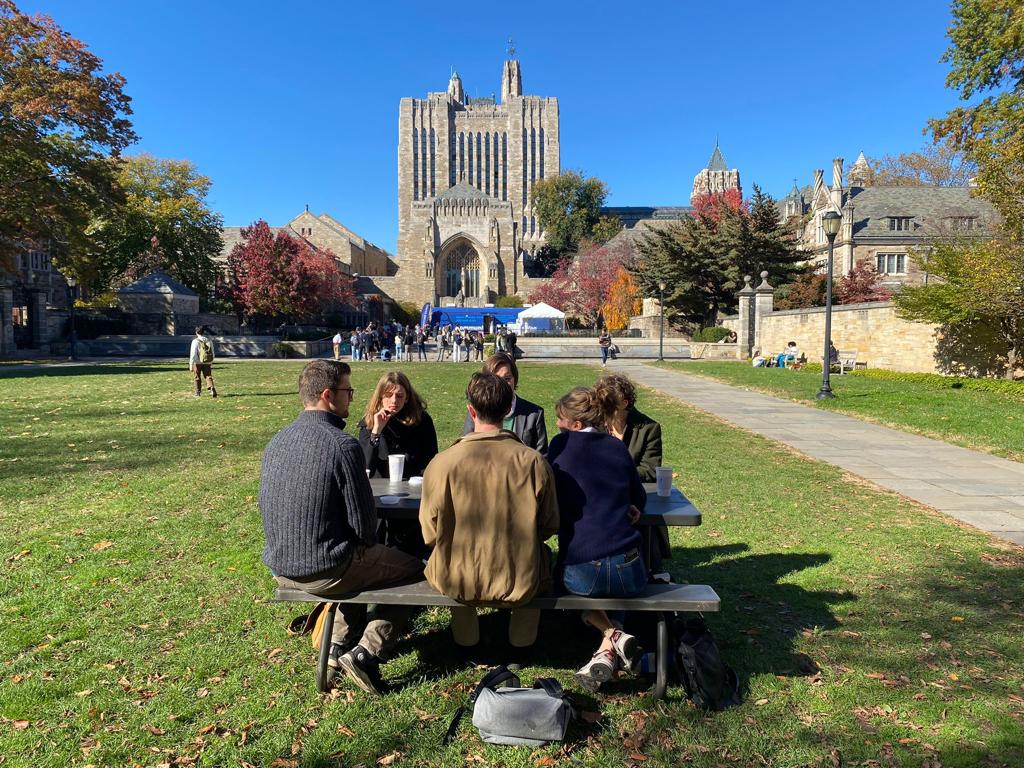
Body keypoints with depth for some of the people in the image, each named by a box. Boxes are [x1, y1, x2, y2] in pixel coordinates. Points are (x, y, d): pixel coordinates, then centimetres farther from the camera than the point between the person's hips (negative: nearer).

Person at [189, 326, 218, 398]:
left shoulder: (196, 341, -10)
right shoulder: (209, 340, 4)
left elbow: (193, 354, -12)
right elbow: (212, 352, 11)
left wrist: (191, 364, -8)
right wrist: (211, 362, 22)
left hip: (197, 362, -3)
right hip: (207, 362, 3)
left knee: (197, 378, 10)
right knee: (208, 376, 4)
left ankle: (198, 392, 19)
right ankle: (212, 389, -17)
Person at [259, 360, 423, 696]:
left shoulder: (276, 442, 2)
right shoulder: (342, 445, -21)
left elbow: (267, 507, 12)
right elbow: (364, 526, -18)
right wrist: (367, 541, 5)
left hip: (280, 568, 8)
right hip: (326, 570, -8)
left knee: (363, 557, 34)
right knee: (413, 569, 13)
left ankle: (339, 643, 26)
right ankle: (365, 653, 2)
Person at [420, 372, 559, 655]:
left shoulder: (441, 464, -17)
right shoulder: (534, 462, -15)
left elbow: (430, 533, -7)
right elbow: (549, 527, -4)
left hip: (456, 583, 0)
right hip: (520, 584, 0)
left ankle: (466, 636, 46)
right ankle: (522, 638, 42)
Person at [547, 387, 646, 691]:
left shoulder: (561, 444, 2)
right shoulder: (617, 447, 10)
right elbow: (640, 500, 20)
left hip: (580, 574, -2)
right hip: (630, 571, 2)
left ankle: (613, 634, 11)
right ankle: (608, 650, 13)